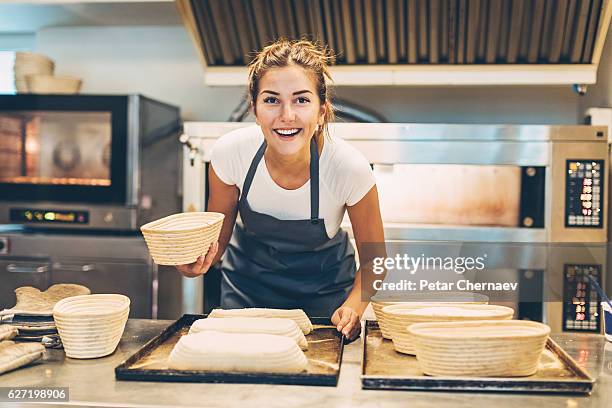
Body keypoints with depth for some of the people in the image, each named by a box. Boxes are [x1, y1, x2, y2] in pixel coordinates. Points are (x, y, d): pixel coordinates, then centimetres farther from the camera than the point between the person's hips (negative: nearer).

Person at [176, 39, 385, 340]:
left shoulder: (350, 168, -29)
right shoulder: (231, 152, -25)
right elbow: (217, 237, -10)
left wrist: (353, 307, -31)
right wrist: (197, 259, -32)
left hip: (323, 287, -1)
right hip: (248, 279, 1)